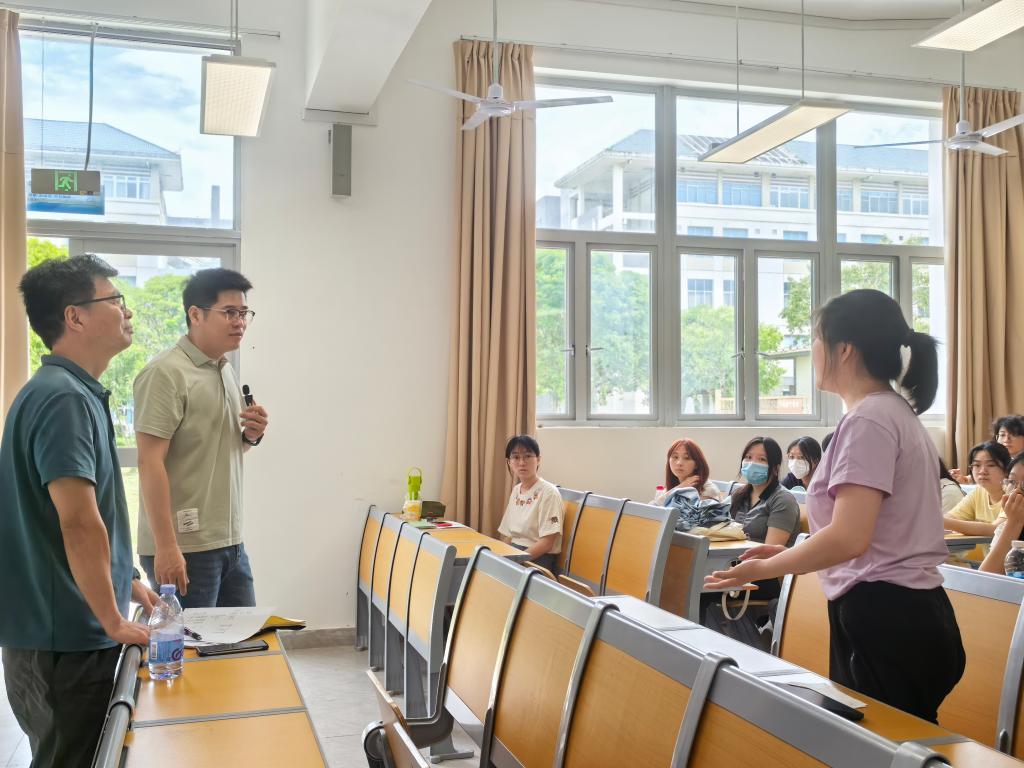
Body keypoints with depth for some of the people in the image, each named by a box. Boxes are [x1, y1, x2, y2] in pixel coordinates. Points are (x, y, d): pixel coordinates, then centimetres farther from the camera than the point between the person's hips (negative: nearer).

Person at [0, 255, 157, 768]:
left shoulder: (77, 393, 10)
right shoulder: (63, 398, -21)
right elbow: (79, 524, -28)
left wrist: (124, 583, 19)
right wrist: (115, 622, -19)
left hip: (68, 630, 9)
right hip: (62, 640, -9)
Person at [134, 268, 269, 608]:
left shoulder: (226, 370, 13)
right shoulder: (166, 373, -13)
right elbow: (150, 462, -17)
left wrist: (250, 436, 1)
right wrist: (166, 547, -20)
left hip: (231, 542, 8)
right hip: (184, 547, -8)